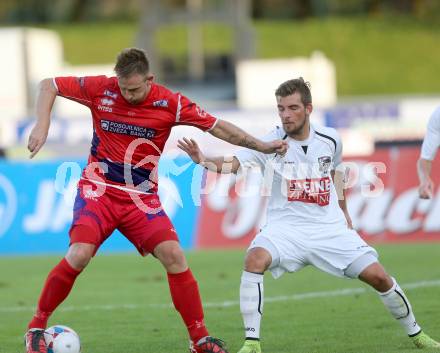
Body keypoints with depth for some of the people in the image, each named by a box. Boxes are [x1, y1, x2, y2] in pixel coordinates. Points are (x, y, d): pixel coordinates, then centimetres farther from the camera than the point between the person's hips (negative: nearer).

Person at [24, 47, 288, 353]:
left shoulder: (170, 103, -8)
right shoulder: (100, 89, -8)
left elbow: (216, 126, 0)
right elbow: (49, 86, 3)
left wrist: (260, 146, -6)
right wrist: (42, 126, -12)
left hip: (142, 196, 1)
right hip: (98, 190, -1)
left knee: (173, 255, -15)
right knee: (79, 255, -22)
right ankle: (37, 327, -4)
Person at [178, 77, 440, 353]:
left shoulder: (330, 140, -1)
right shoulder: (270, 143, -12)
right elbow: (232, 165, -26)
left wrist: (343, 210, 24)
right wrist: (203, 160, -45)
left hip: (331, 227, 2)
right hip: (285, 226, -2)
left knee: (378, 276, -4)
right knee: (255, 259, -32)